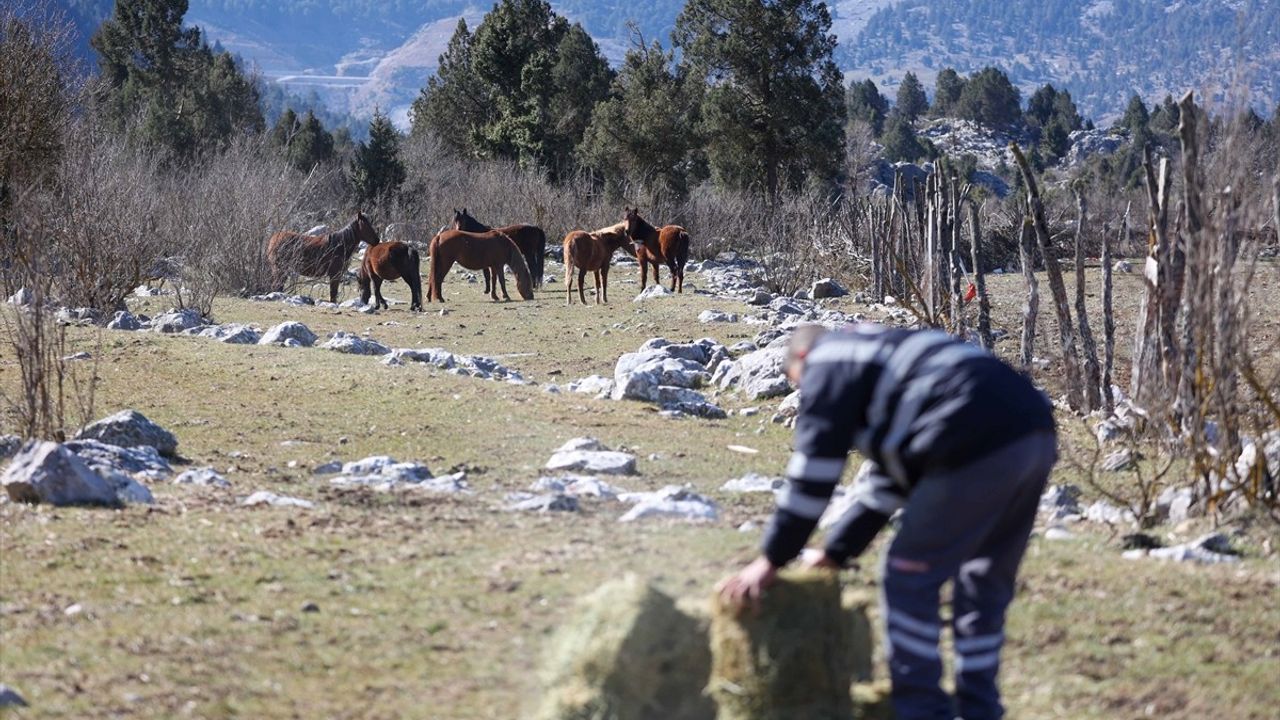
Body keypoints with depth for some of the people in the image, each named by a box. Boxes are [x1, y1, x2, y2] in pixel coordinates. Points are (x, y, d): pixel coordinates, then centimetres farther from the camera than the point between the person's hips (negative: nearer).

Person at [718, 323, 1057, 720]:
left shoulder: (827, 363, 10)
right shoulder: (877, 355, 36)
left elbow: (814, 472, 5)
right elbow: (886, 481, 36)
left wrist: (772, 559, 10)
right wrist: (836, 551, 37)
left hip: (978, 448, -9)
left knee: (910, 579, 3)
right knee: (985, 585, 20)